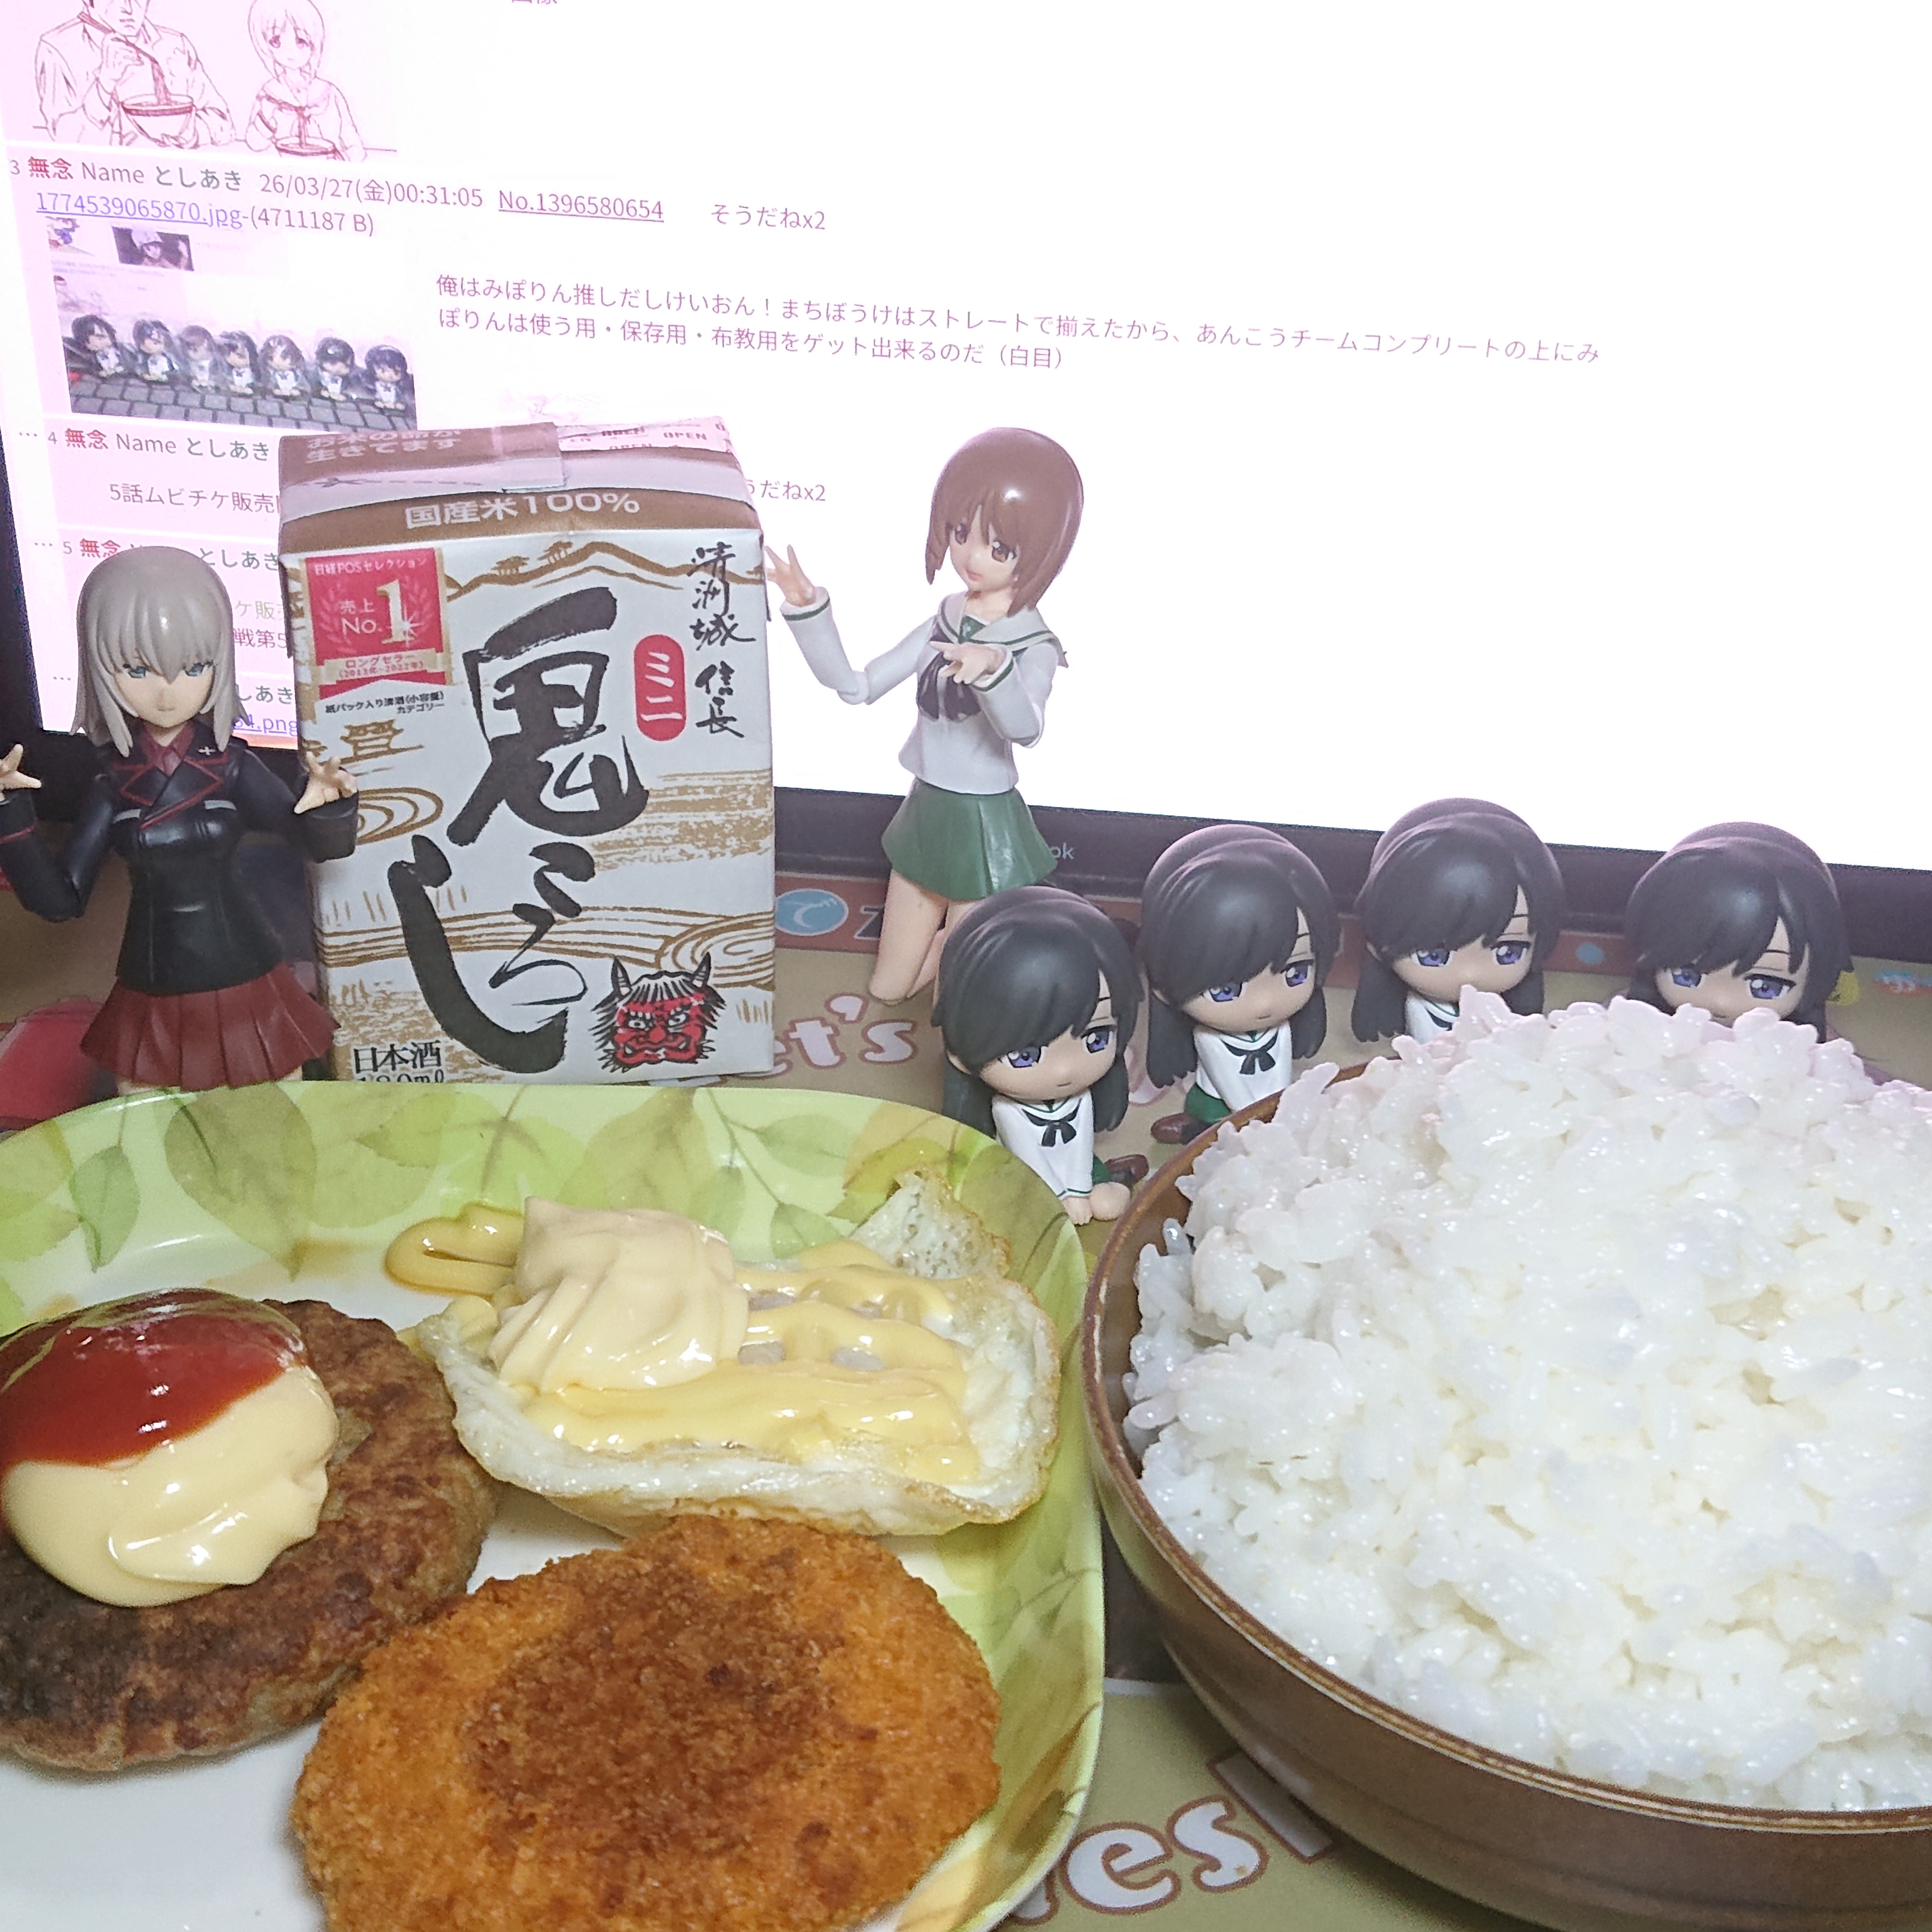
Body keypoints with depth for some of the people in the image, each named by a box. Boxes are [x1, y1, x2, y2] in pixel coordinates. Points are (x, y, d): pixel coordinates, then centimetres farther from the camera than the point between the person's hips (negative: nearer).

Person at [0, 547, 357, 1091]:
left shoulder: (233, 767, -8)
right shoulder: (114, 784, -5)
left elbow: (325, 845, -8)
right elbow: (59, 899, -5)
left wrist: (328, 804, -31)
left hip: (243, 983, -1)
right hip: (153, 1001, 1)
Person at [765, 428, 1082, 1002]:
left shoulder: (1033, 644, -17)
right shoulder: (944, 625, 1)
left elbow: (1026, 727, -38)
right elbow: (856, 686, 1)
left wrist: (993, 671, -58)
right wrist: (808, 610, -9)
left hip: (984, 825, -6)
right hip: (926, 811, 6)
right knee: (888, 987, 18)